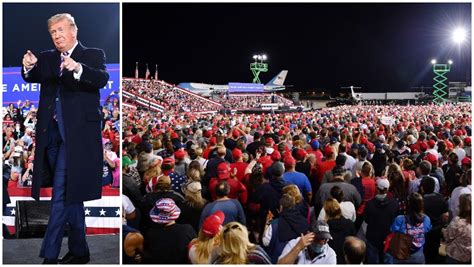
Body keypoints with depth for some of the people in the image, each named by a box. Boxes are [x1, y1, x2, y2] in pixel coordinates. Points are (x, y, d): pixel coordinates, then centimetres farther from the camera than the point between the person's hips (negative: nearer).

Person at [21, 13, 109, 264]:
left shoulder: (93, 55, 1)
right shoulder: (46, 58, 16)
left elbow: (102, 79, -16)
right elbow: (32, 78, 2)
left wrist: (78, 69, -34)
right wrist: (28, 67, -19)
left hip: (76, 134, -5)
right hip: (51, 133, 5)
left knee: (61, 192, -7)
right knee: (71, 192, 13)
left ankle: (50, 254, 1)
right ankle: (79, 251, 25)